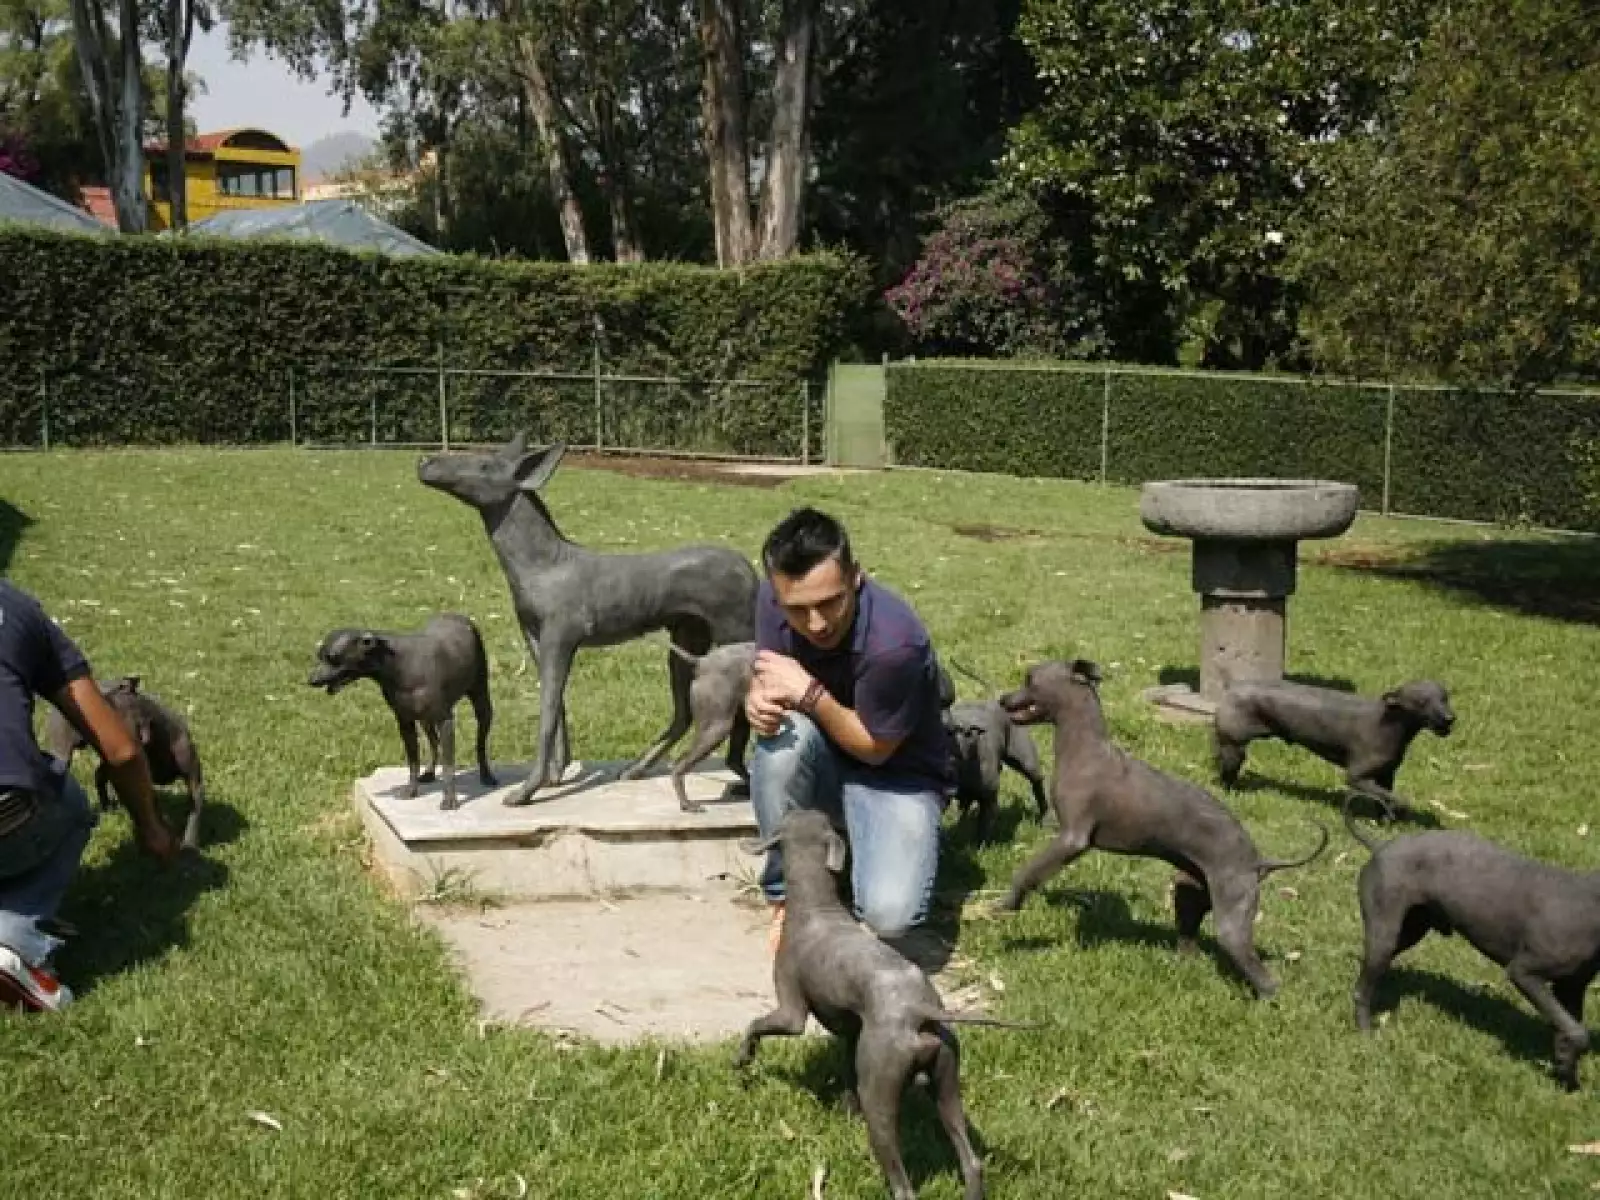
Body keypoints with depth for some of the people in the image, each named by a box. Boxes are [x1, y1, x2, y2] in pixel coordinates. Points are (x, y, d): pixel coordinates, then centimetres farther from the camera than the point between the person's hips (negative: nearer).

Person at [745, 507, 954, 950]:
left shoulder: (894, 642, -33)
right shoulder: (772, 599, -18)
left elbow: (874, 749, -20)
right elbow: (767, 676, -4)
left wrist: (809, 693, -31)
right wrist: (757, 700, -28)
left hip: (895, 777, -4)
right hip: (821, 763, 4)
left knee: (888, 912, -28)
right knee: (783, 732, -33)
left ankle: (860, 841, 9)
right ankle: (786, 893, -11)